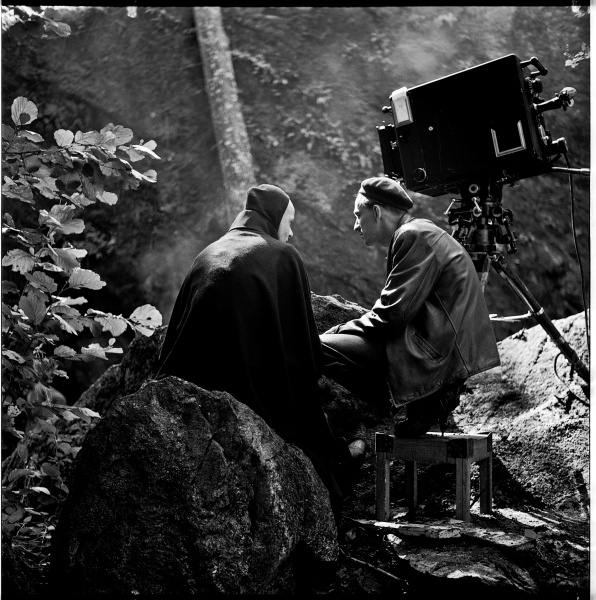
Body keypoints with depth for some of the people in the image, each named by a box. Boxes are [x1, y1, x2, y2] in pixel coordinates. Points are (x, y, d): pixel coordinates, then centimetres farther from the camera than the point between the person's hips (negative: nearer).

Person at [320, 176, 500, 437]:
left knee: (320, 349, -15)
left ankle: (421, 405, -9)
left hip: (439, 355, -11)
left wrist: (339, 331, -5)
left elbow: (393, 314, -17)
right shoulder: (419, 233, 20)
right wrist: (340, 332, 8)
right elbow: (392, 310, 18)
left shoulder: (414, 236, -11)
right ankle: (426, 399, 7)